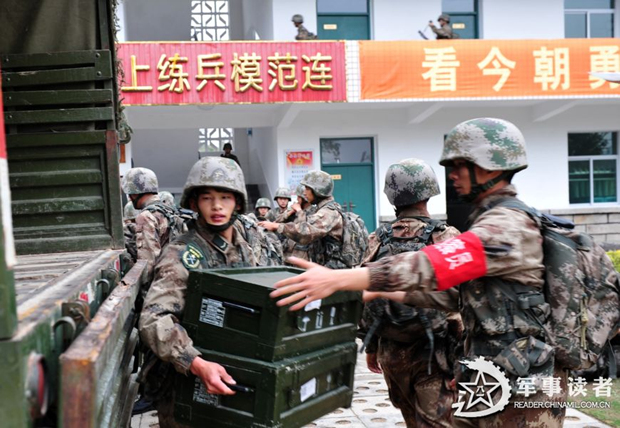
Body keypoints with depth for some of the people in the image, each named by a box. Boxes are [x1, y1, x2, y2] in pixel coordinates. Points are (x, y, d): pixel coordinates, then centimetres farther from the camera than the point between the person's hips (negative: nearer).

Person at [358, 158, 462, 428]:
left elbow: (366, 298, 5)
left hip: (391, 351, 5)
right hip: (433, 353, -4)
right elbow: (461, 297, -14)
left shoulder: (378, 241, 0)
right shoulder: (445, 239, -13)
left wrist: (370, 346, 16)